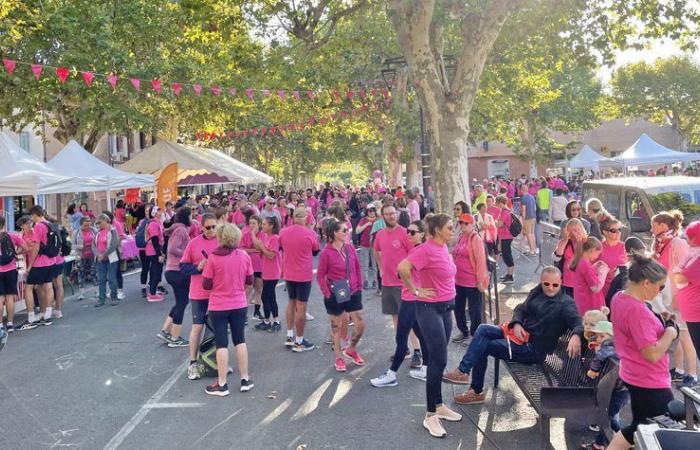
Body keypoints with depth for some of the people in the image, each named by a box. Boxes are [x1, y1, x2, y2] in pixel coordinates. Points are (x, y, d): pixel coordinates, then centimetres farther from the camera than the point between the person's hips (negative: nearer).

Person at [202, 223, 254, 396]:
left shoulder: (213, 258, -14)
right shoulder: (244, 256, -5)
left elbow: (206, 285, -11)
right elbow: (250, 280, 3)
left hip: (218, 307, -3)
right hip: (239, 305, 3)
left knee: (221, 344, 5)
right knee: (240, 340, 15)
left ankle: (222, 384, 11)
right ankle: (245, 380, 20)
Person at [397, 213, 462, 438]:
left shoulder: (444, 248, 8)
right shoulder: (427, 249, -19)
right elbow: (402, 268, -30)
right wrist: (416, 291, -20)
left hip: (446, 307, 8)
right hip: (429, 308, -8)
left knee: (438, 359, 15)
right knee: (439, 360, -8)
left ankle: (439, 406, 27)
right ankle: (431, 416, 2)